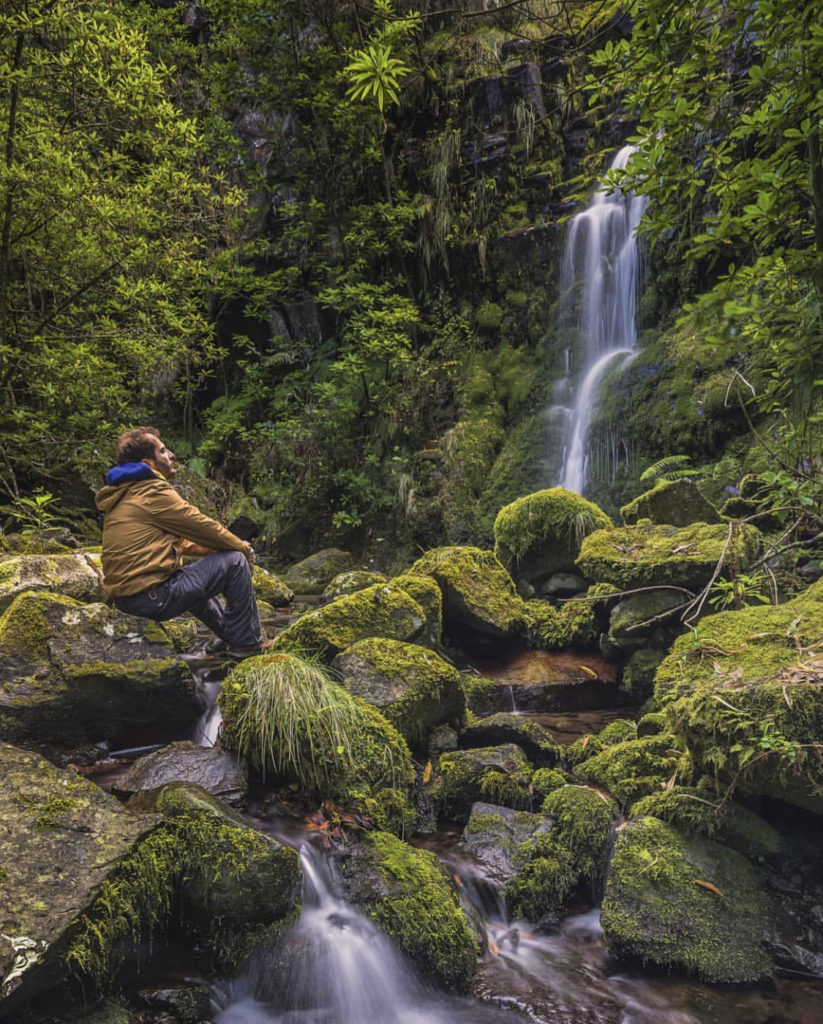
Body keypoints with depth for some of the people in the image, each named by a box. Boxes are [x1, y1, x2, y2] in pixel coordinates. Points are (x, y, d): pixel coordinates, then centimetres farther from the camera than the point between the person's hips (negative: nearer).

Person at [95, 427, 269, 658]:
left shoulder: (124, 494, 18)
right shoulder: (153, 492, -13)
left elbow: (178, 540, 23)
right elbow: (203, 528, -8)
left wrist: (221, 547, 18)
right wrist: (244, 548, 8)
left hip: (123, 598, 10)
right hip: (151, 597, -10)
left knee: (193, 577, 36)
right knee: (236, 561, -5)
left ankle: (229, 634, 41)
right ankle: (247, 643, 6)